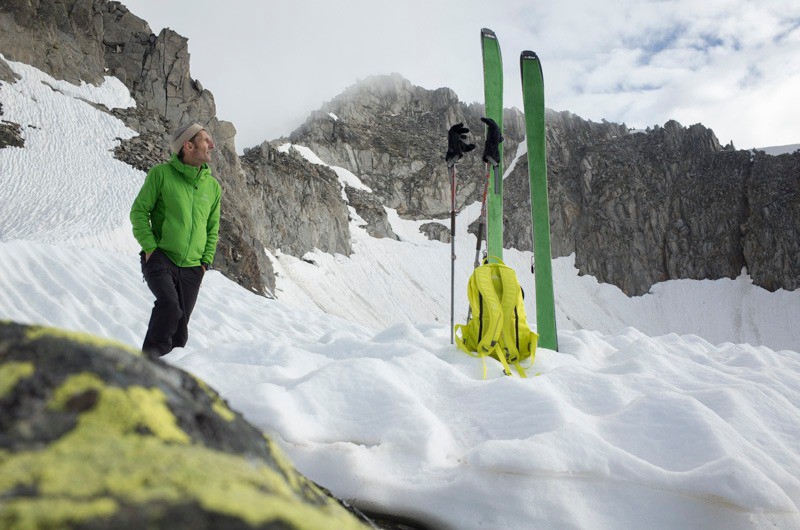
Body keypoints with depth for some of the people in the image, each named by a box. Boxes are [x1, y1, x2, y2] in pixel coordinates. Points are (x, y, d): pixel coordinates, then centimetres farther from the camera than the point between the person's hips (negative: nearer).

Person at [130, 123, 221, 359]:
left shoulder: (213, 186, 9)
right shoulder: (161, 174, -4)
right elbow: (139, 211, -2)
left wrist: (206, 260, 7)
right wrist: (150, 246, -11)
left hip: (192, 268, 5)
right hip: (160, 259, -4)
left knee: (180, 326, 7)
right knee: (169, 305, -28)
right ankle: (150, 360, -15)